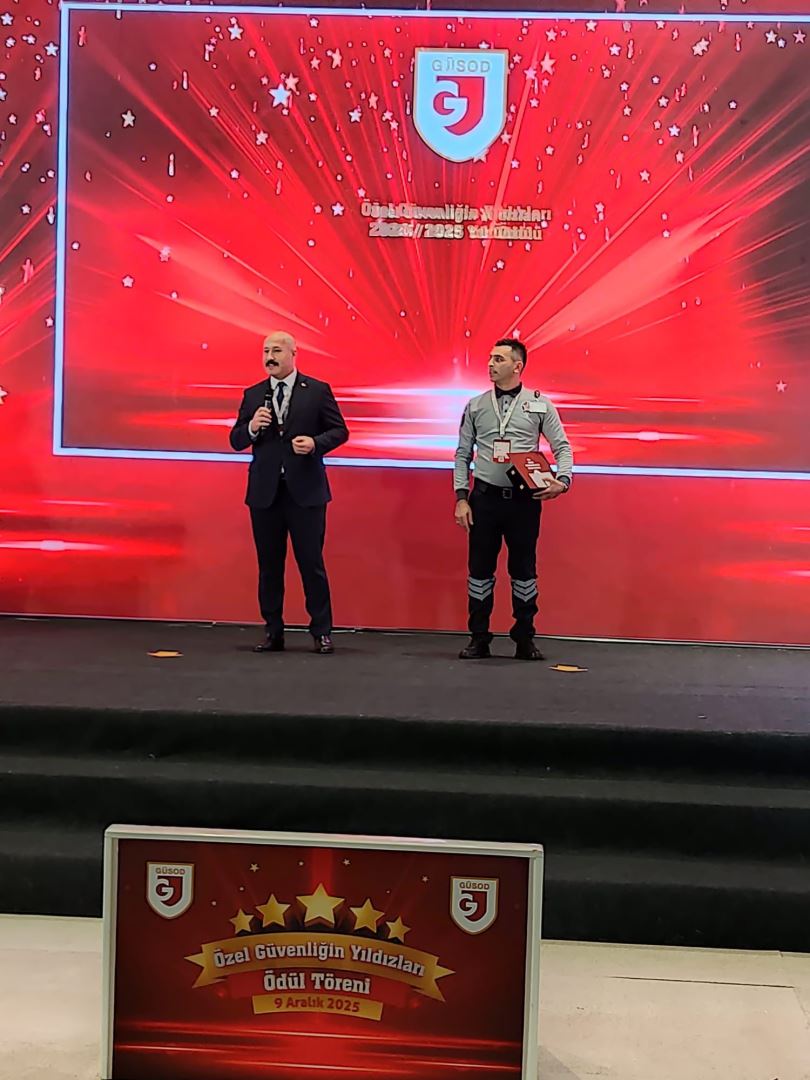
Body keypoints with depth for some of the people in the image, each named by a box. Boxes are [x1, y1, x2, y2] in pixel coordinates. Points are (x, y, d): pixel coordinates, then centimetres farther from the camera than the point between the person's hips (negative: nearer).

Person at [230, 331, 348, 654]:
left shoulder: (318, 391, 1)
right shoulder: (253, 395, 9)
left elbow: (339, 430, 2)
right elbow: (236, 440, 8)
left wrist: (316, 443, -17)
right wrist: (252, 427, -13)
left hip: (305, 490, -3)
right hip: (264, 491, 3)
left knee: (311, 561, 0)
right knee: (269, 564, 8)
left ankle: (321, 632, 9)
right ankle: (273, 631, 17)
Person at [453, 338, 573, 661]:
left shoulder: (539, 404, 3)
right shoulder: (476, 405, 8)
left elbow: (562, 447, 3)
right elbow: (463, 454, 8)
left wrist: (562, 480, -14)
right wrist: (461, 498, 0)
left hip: (525, 499, -1)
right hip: (484, 497, 1)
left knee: (524, 569, 4)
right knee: (480, 568, 3)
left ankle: (524, 639, 14)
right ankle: (479, 639, 13)